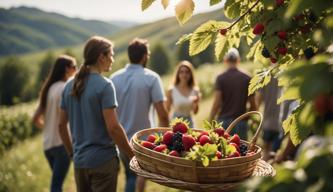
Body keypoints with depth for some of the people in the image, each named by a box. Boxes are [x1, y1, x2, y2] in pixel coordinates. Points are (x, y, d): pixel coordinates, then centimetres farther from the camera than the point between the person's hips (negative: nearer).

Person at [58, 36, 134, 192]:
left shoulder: (70, 85, 7)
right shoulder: (104, 85, -14)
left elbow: (61, 124, 11)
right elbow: (113, 128, -19)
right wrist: (133, 155, -9)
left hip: (79, 160, 7)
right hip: (103, 160, -7)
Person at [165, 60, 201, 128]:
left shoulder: (195, 91, 1)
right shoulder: (171, 90, -7)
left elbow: (195, 112, 9)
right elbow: (167, 110, -1)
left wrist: (196, 103, -9)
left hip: (189, 122, 3)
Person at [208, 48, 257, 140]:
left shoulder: (220, 78, -3)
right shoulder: (247, 79, 4)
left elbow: (216, 104, -10)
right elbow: (253, 105, 5)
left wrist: (209, 123, -5)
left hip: (224, 120, -1)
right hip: (241, 122, 2)